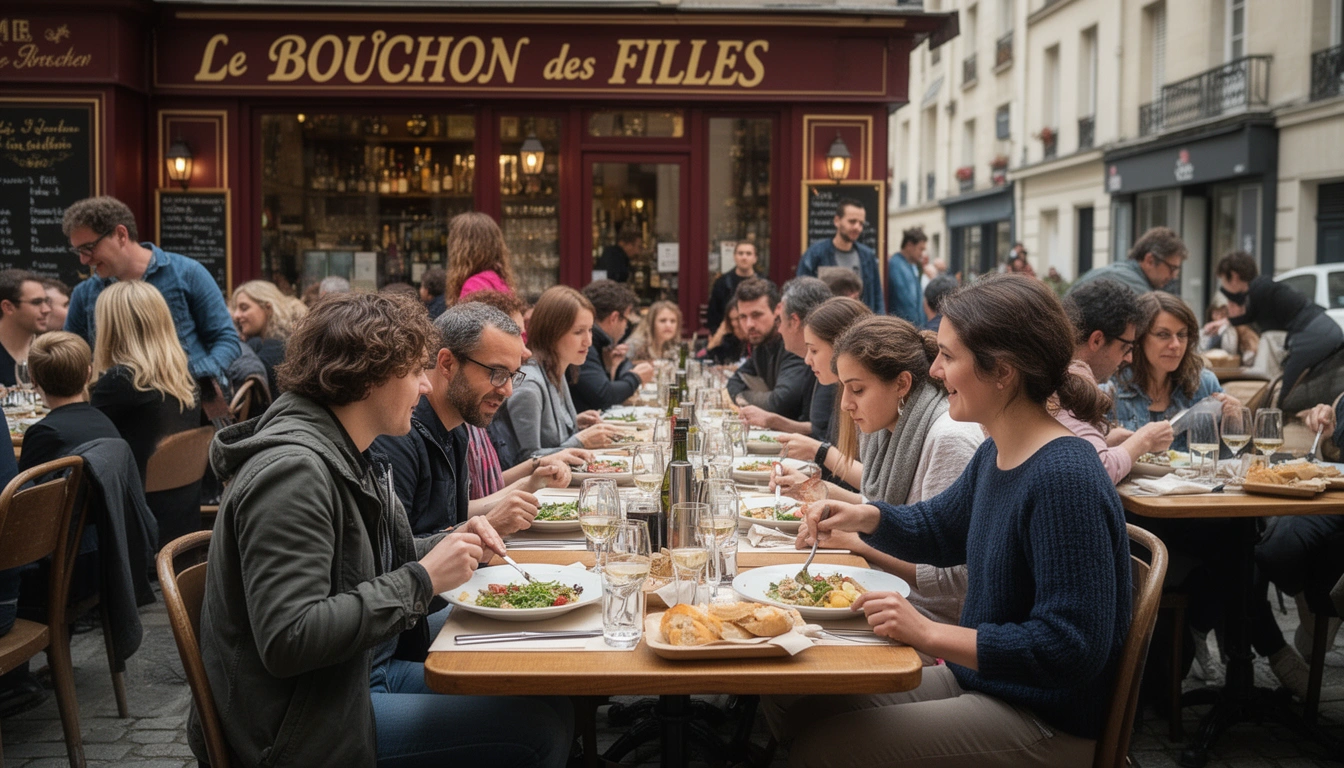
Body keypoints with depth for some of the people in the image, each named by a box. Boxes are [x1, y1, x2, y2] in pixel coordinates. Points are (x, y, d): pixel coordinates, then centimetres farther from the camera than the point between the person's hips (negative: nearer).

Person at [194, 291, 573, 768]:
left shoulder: (349, 454, 8)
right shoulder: (292, 470, -23)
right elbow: (287, 639, -29)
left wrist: (452, 545, 2)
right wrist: (422, 580, -23)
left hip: (370, 671, 10)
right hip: (311, 724, -10)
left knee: (547, 700, 4)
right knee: (545, 726, -15)